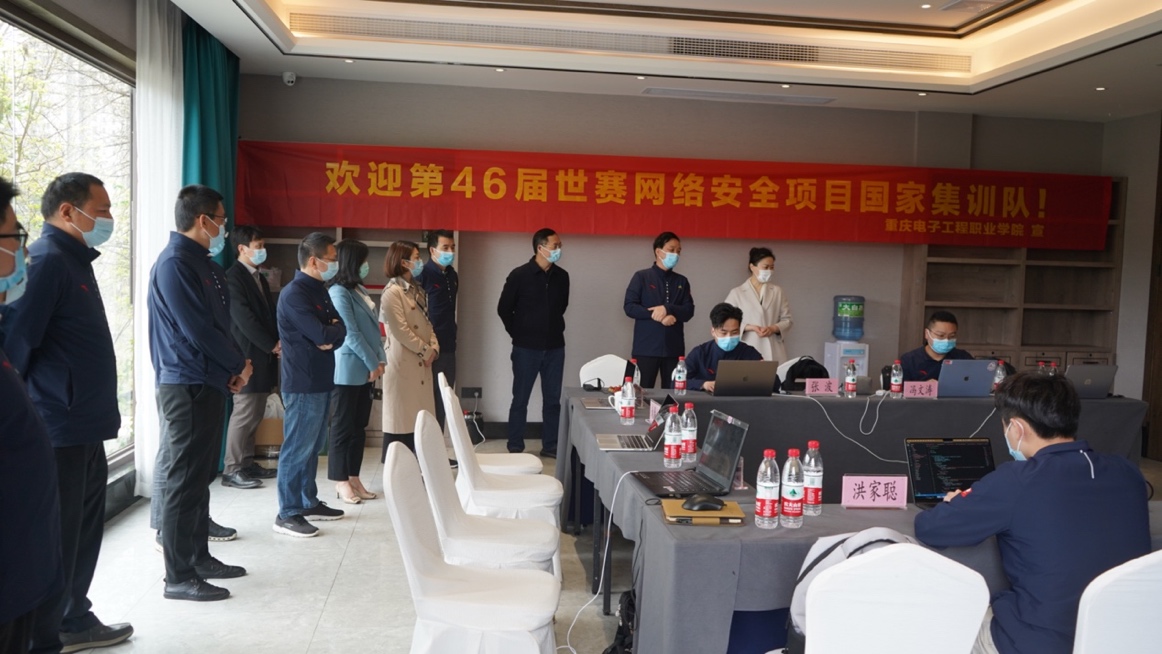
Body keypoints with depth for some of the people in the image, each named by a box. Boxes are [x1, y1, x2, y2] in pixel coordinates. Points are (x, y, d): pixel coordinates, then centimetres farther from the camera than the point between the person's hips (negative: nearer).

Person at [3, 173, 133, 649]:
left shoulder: (74, 260, 16)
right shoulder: (47, 260, -15)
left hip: (84, 427, 10)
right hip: (60, 430, -10)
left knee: (83, 531, 18)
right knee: (56, 538, 1)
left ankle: (75, 622, 32)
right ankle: (42, 639, 13)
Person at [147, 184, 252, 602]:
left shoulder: (204, 264, 15)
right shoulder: (174, 264, -14)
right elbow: (197, 330, -19)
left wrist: (235, 365, 1)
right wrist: (239, 365, -7)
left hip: (209, 383, 10)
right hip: (185, 386, -9)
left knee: (200, 476, 16)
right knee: (183, 480, -4)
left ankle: (198, 557, 27)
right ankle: (179, 577, 4)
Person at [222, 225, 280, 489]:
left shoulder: (259, 278, 18)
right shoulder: (234, 277, -11)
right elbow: (244, 319, -17)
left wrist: (277, 343, 0)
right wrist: (272, 346, -14)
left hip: (263, 356, 9)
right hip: (249, 356, -9)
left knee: (255, 413, 11)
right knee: (244, 412, -6)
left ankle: (247, 462, 19)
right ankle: (231, 469, 0)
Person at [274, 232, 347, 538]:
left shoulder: (319, 291, 14)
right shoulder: (294, 294, -16)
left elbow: (339, 329, 9)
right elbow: (322, 334, -23)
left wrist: (331, 335, -12)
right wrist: (332, 330, -2)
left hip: (321, 380, 9)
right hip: (303, 383, -9)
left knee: (313, 446, 16)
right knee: (297, 448, -3)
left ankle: (309, 502, 27)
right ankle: (287, 514, 4)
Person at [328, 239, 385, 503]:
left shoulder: (360, 290, 13)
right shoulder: (339, 292, -13)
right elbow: (350, 334, -16)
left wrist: (379, 360, 3)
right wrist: (373, 363, -11)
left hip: (365, 370, 8)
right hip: (348, 371, -8)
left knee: (359, 427, 11)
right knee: (343, 427, 1)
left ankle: (354, 478, 19)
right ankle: (341, 481, 9)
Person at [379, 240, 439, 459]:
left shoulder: (417, 291, 15)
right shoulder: (392, 293, -12)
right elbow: (401, 331, -18)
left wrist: (434, 348, -1)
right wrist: (425, 351, -12)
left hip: (422, 363, 8)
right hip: (402, 363, -8)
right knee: (401, 417, -2)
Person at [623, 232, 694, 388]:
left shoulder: (682, 281, 13)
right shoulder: (641, 277, 2)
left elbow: (688, 312, 3)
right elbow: (630, 307, -6)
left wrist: (667, 308, -14)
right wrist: (657, 315, -14)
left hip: (673, 348, 3)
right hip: (646, 348, -3)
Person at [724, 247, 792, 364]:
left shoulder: (777, 291, 12)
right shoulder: (736, 293, 3)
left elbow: (786, 320, 12)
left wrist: (774, 328, -9)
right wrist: (749, 327, -13)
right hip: (748, 352, -2)